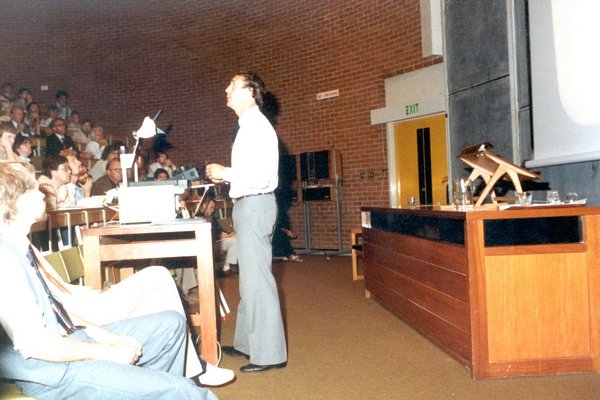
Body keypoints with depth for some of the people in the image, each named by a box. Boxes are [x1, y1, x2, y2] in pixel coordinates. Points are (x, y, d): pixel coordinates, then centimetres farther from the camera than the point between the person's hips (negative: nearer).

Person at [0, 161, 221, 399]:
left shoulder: (21, 248, 8)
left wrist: (105, 336, 0)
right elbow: (36, 345, -23)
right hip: (47, 370, -10)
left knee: (171, 323, 11)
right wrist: (109, 352, -14)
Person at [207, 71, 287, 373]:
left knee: (257, 278, -7)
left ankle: (270, 353, 3)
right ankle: (247, 343, 30)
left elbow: (260, 176, -23)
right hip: (247, 204, 11)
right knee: (249, 277, 17)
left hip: (255, 204, -11)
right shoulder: (248, 126, 18)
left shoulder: (258, 127, -15)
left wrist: (225, 173, -13)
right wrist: (225, 175, 13)